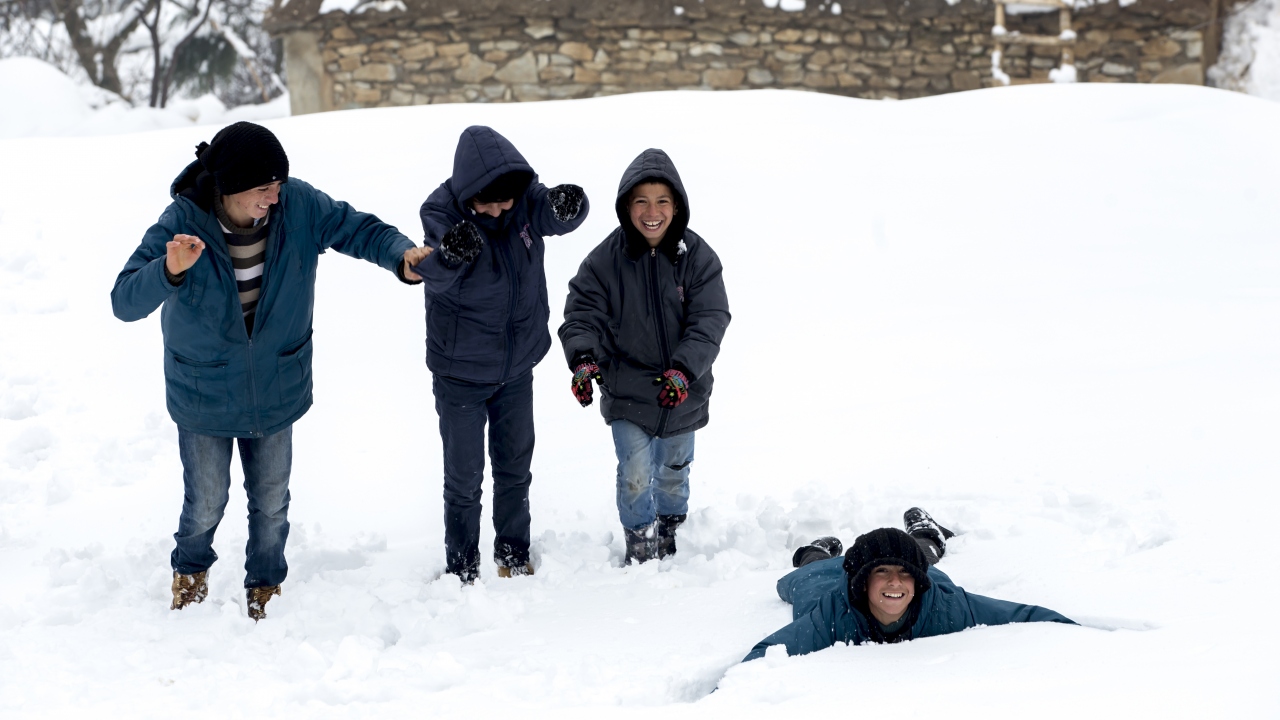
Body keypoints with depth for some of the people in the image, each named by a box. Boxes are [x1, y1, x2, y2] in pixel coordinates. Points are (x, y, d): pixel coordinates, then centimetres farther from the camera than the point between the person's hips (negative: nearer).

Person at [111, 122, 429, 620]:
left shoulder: (299, 205, -16)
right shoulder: (184, 221, -23)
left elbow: (357, 228, -3)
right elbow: (125, 302, -27)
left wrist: (401, 253, -23)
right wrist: (169, 271, -48)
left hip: (277, 390, 2)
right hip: (203, 394, -2)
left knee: (271, 500, 17)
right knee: (206, 503, 12)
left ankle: (266, 586, 42)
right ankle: (191, 570, 46)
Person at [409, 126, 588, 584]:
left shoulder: (524, 195, -12)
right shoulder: (442, 211, -23)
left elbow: (553, 216, -26)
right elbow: (434, 277, -36)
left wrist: (569, 204, -51)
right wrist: (448, 258, -60)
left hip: (518, 367, 4)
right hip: (460, 373, -4)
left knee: (515, 468, 19)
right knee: (464, 477, 6)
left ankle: (514, 558, 37)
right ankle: (462, 572, 23)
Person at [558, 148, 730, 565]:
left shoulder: (698, 257, -11)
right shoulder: (605, 260, -11)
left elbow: (710, 320, -15)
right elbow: (582, 313, -11)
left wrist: (684, 369, -30)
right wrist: (583, 358, -31)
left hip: (683, 394, 2)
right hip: (627, 393, -2)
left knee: (674, 472, 21)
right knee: (635, 476, -8)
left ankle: (669, 534, 48)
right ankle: (640, 548, 18)